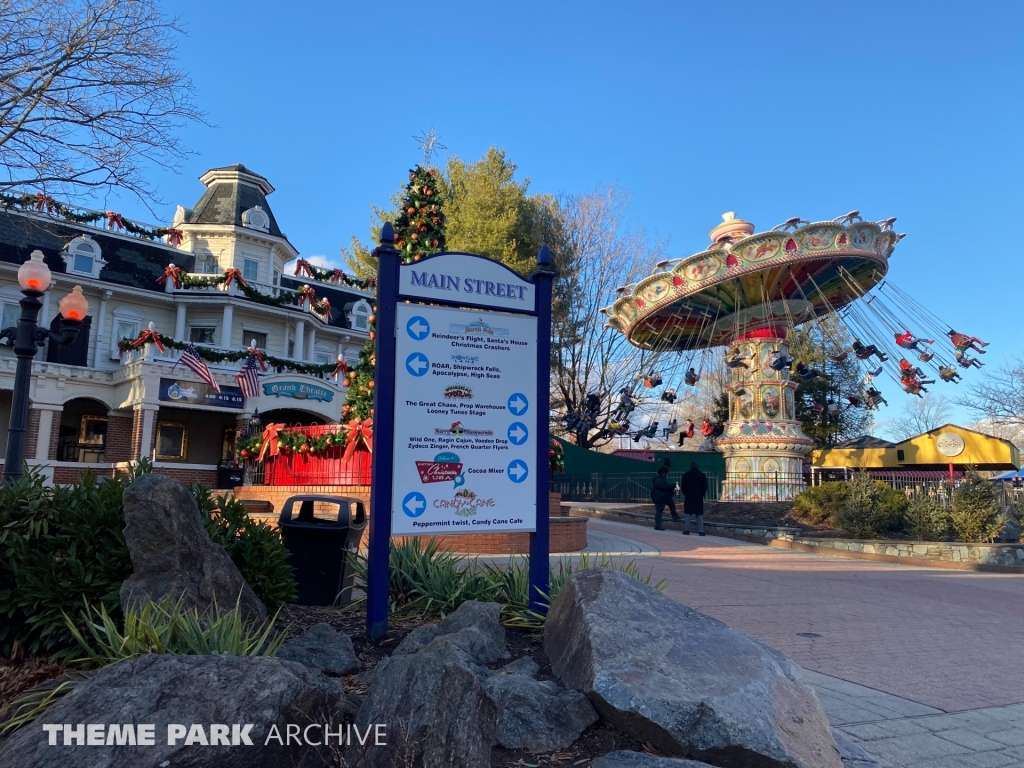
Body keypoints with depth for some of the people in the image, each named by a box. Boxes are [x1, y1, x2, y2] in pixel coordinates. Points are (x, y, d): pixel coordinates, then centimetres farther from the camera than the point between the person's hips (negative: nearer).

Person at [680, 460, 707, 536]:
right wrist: (702, 494, 14)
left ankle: (686, 530, -2)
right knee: (699, 514, 4)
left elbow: (683, 486, -2)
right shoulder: (702, 475, 3)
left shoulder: (686, 474, -2)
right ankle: (701, 531, -2)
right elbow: (705, 486, 3)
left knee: (687, 513, 3)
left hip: (688, 496, -1)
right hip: (699, 497, 1)